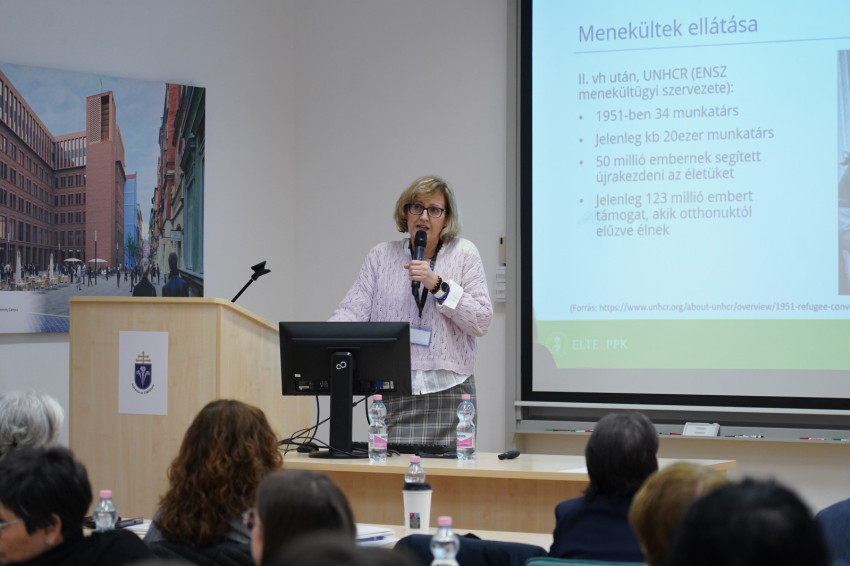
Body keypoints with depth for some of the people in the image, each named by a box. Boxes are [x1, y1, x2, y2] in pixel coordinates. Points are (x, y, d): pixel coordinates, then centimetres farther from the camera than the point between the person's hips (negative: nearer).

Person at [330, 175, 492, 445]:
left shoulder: (464, 253, 6)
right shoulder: (381, 256, 10)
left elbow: (481, 321, 0)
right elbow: (353, 311, 2)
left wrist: (438, 286, -11)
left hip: (448, 391, -1)